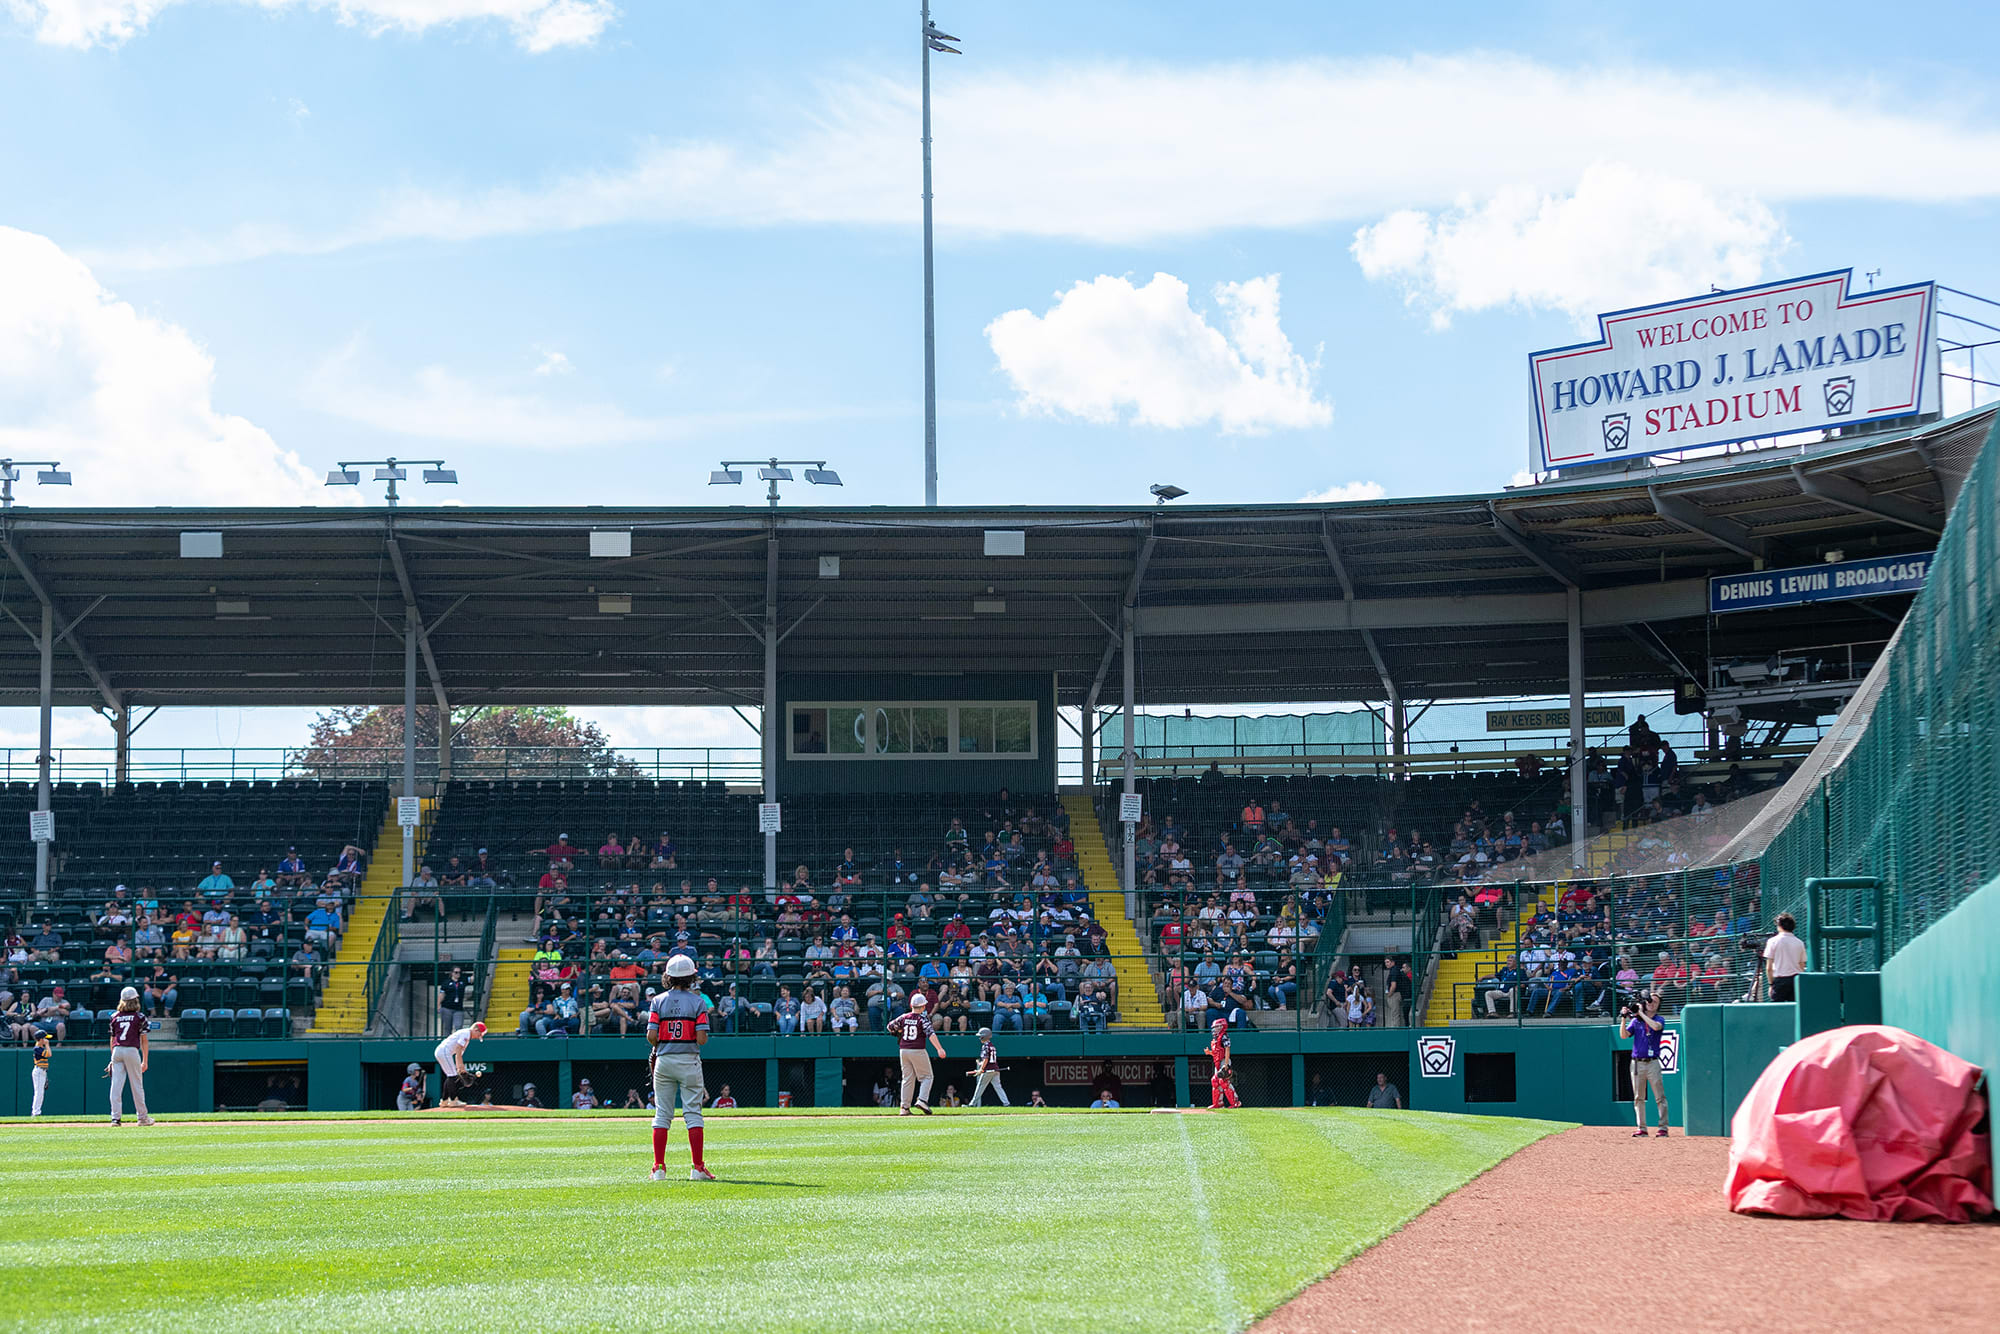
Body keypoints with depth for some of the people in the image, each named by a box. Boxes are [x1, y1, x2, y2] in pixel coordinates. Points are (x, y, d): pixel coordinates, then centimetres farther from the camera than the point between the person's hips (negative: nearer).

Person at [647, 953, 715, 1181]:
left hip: (664, 1061, 2)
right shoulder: (697, 1002, -3)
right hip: (689, 1061, -2)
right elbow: (702, 1039, -11)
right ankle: (697, 1167, -4)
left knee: (662, 1115, 6)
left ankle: (658, 1167, 3)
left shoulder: (658, 1001, 0)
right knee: (693, 1114, 0)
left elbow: (651, 1036, -7)